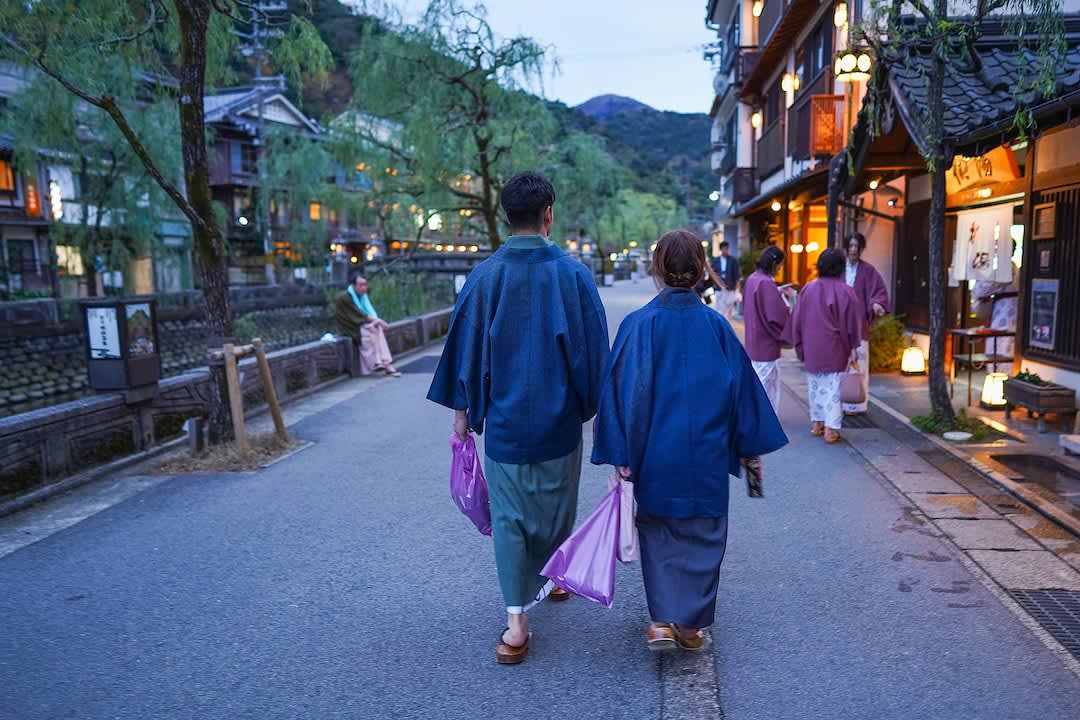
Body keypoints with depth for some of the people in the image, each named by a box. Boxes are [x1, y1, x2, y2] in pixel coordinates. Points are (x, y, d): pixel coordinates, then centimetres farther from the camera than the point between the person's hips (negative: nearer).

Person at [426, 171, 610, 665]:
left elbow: (463, 345, 1)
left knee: (508, 516, 7)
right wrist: (592, 406, 8)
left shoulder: (484, 276, -5)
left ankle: (516, 623, 5)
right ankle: (552, 578, 42)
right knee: (555, 505, 20)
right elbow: (592, 347, -4)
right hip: (557, 420, 0)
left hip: (502, 420, 0)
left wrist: (461, 408, 12)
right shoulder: (572, 274, -8)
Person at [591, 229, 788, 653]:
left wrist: (621, 455, -7)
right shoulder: (716, 325, -3)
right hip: (707, 456, 1)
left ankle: (662, 621, 9)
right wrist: (750, 446, 12)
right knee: (702, 534, 15)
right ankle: (692, 625, 22)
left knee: (658, 533, 16)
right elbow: (742, 387, 3)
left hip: (655, 455, -1)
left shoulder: (638, 324, -9)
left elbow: (625, 392, -11)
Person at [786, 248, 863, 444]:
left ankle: (816, 422, 26)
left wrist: (800, 346, 11)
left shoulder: (808, 290, -3)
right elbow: (853, 322, -5)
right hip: (835, 349, -3)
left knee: (815, 385, 17)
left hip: (811, 347, 3)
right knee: (833, 387, 3)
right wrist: (853, 347, 6)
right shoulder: (845, 292, -11)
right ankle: (831, 428, 1)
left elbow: (797, 320, 1)